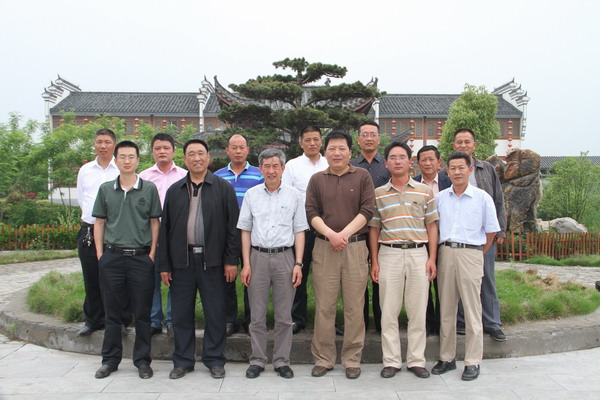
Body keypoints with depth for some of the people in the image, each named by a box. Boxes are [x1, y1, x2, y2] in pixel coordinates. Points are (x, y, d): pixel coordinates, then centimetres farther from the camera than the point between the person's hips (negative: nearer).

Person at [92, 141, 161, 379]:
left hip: (141, 258, -1)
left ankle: (142, 360, 17)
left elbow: (155, 222, 4)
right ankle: (110, 359, 23)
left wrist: (152, 253, -2)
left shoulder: (149, 189, 2)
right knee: (112, 311, 10)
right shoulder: (106, 189, 7)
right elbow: (99, 222, 11)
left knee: (142, 312, 5)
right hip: (112, 257, 2)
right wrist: (100, 253, 3)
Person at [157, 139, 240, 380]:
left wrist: (231, 260, -5)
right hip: (181, 261, 2)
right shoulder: (174, 191, 10)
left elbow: (233, 226, 0)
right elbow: (165, 228, 9)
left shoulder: (223, 188, 2)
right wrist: (164, 265, 5)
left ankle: (214, 360, 20)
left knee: (215, 314, 5)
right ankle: (183, 361, 23)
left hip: (212, 261, -2)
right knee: (181, 314, 9)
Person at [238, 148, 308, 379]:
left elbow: (299, 231, 5)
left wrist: (298, 264, -3)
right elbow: (245, 230, 8)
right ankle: (257, 361, 17)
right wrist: (246, 263, 1)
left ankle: (282, 361, 17)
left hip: (284, 257, 0)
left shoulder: (294, 195, 5)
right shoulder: (251, 195, 7)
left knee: (284, 315, 5)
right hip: (258, 256, 1)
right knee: (257, 315, 5)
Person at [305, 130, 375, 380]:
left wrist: (344, 234, -11)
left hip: (355, 247, -1)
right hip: (324, 247, 1)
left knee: (354, 307, 3)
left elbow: (367, 210, -2)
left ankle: (352, 359, 15)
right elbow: (311, 213, 4)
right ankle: (323, 359, 15)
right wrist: (330, 234, -12)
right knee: (324, 306, 4)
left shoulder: (362, 177, 7)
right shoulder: (317, 179, 11)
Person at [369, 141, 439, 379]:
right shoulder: (378, 194, 6)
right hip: (389, 254, 0)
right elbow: (374, 229, 7)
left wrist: (432, 258, -1)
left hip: (418, 254, 0)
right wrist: (374, 261, 2)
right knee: (389, 312, 3)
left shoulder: (425, 191, 6)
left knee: (418, 311, 5)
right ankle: (391, 361, 14)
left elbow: (432, 226, 7)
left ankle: (416, 360, 18)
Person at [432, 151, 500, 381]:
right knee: (446, 308, 9)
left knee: (472, 310, 0)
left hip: (470, 253, -3)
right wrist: (437, 255, 7)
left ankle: (473, 362, 9)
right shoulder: (439, 198, 8)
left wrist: (477, 254, 7)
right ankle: (447, 358, 19)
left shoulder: (482, 198, 0)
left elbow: (491, 231, 5)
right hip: (445, 252, 3)